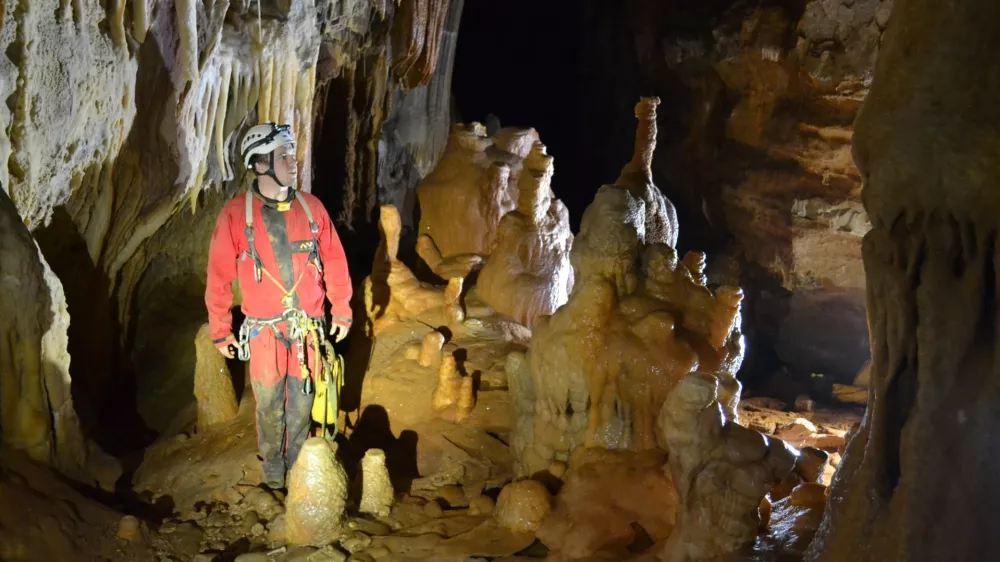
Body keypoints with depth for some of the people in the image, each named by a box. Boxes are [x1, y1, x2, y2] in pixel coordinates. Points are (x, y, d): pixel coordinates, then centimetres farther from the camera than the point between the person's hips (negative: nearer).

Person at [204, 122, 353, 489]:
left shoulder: (311, 208, 0)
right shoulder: (236, 215, -9)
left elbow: (334, 262, 7)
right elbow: (219, 275, -4)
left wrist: (341, 310, 8)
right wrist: (220, 331, -2)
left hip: (308, 326, 2)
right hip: (264, 328, -2)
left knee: (302, 398, 11)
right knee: (270, 402, 7)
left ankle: (297, 462, 29)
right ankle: (273, 465, 27)